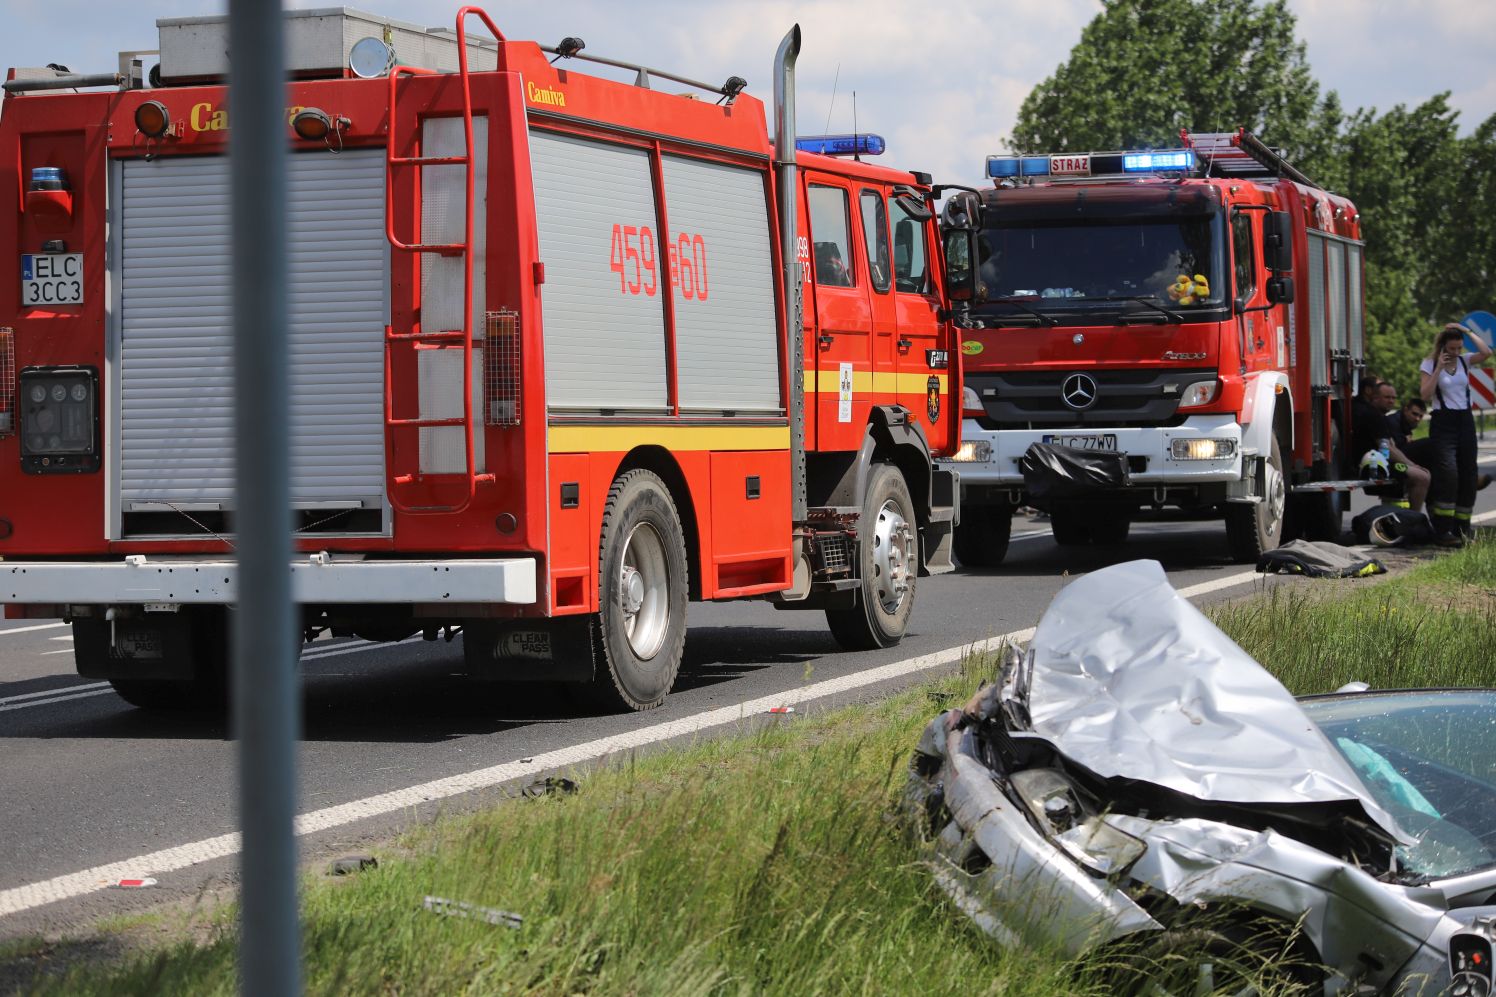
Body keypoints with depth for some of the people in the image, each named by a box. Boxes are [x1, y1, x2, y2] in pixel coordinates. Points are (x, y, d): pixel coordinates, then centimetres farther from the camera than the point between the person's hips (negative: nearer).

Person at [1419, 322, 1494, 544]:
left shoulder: (1464, 360, 8)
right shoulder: (1429, 364, -1)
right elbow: (1425, 394, -12)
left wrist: (1467, 331, -5)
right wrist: (1439, 367, -14)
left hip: (1465, 420, 5)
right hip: (1443, 422, -5)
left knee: (1469, 475, 4)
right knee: (1448, 473, -20)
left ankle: (1461, 529, 14)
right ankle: (1443, 531, -19)